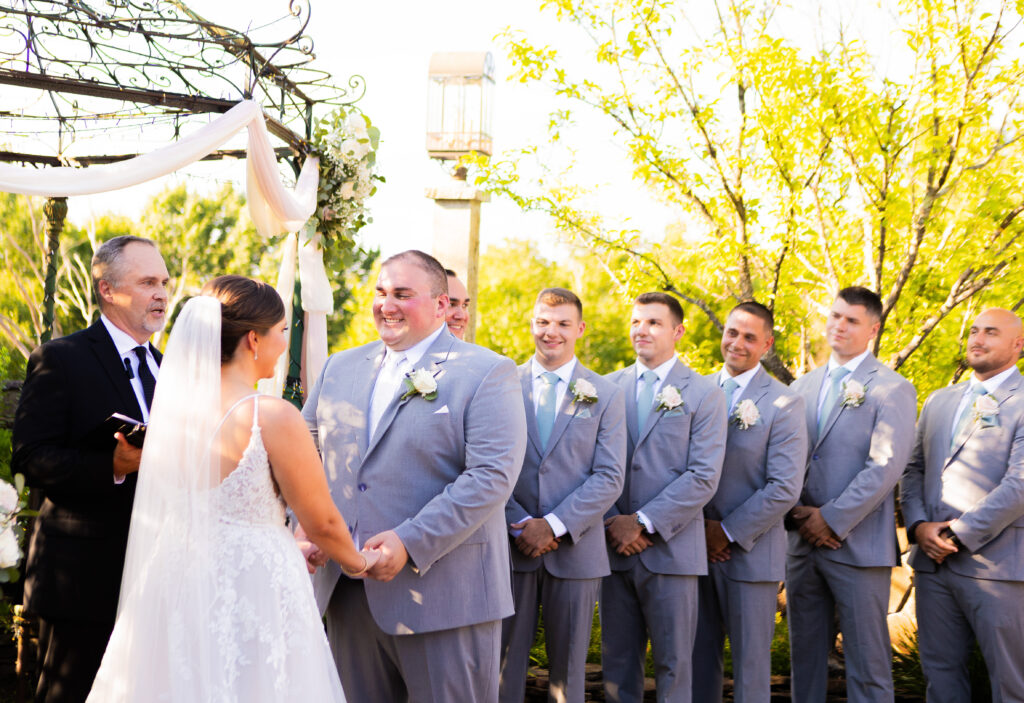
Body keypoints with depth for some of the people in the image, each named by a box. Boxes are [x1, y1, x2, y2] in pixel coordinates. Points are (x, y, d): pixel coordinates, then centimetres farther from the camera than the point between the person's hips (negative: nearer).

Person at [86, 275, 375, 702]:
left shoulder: (169, 405, 1)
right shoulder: (273, 417, -19)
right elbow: (321, 523, -10)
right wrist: (359, 562, 12)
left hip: (177, 587, 6)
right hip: (255, 597, -6)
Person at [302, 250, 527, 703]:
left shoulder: (486, 373, -6)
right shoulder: (340, 368, 13)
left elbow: (492, 475, -16)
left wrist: (411, 544, -21)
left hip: (445, 595, -5)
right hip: (349, 592, 5)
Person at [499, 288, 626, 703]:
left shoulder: (604, 396, 4)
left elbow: (609, 478, -4)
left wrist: (555, 525, -13)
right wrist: (518, 525, -12)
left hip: (575, 550, 0)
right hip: (511, 547, 0)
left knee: (568, 666, 9)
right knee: (502, 662, 4)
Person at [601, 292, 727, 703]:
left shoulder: (704, 396, -1)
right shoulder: (608, 388, 9)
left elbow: (703, 477, -9)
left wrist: (643, 523, -13)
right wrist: (612, 522, -8)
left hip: (671, 549, -3)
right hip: (614, 548, 3)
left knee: (672, 666, 5)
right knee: (617, 662, 11)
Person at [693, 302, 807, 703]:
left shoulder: (784, 404, -7)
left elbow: (785, 489, -13)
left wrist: (729, 532, -12)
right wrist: (699, 525, -5)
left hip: (750, 551, -4)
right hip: (697, 549, 4)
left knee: (750, 665, 6)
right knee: (698, 659, 12)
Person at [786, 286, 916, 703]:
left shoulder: (892, 389, -3)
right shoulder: (803, 386, 15)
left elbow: (886, 466, -13)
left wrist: (833, 520, -15)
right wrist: (796, 513, -3)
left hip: (858, 545, -5)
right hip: (802, 543, 6)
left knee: (867, 664, 0)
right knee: (805, 656, 13)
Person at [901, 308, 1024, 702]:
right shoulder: (938, 402, 17)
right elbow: (913, 470, 14)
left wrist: (959, 534, -14)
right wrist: (918, 525, -3)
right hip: (933, 561, 6)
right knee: (940, 670, 12)